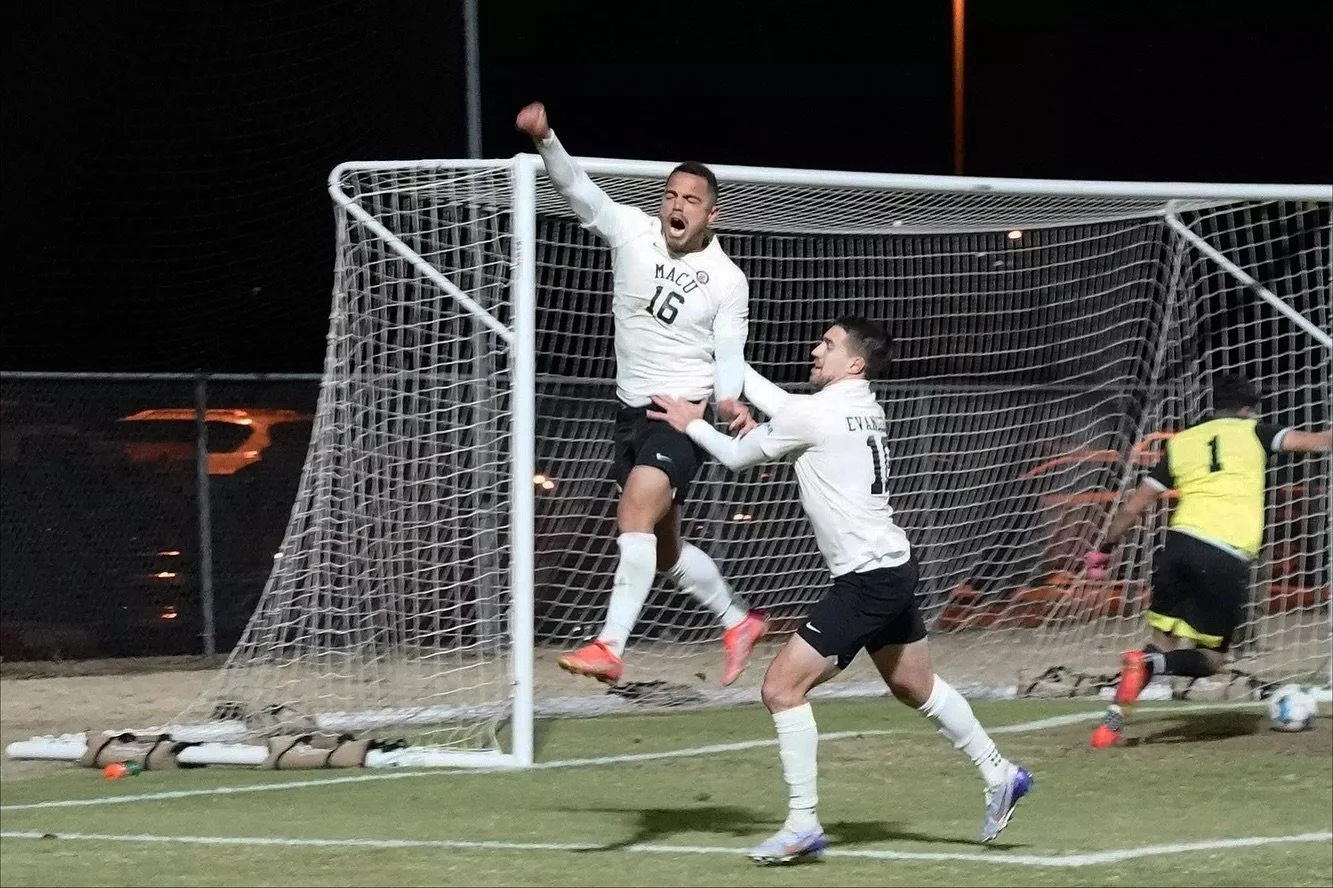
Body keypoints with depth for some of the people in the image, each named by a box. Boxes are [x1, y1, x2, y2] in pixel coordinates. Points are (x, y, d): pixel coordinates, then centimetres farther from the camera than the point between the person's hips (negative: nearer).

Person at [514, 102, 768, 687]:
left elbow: (729, 359, -4)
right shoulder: (632, 232, -1)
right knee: (663, 547, 16)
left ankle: (610, 648, -33)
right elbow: (576, 188, -11)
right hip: (632, 413, 6)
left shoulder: (728, 282, -7)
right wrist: (545, 138, -30)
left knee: (635, 515, -26)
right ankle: (739, 622, 38)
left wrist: (728, 400, -27)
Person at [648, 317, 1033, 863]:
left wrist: (692, 424, 9)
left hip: (866, 582, -10)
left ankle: (802, 826, -8)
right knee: (915, 687, 26)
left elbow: (736, 457, -4)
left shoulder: (815, 414, -15)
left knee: (781, 688, -9)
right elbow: (782, 406, 26)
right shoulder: (862, 408, 11)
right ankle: (1000, 777, 37)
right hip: (893, 569, 10)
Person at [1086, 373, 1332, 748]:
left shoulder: (1181, 443, 19)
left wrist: (1105, 549, 27)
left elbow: (1134, 506, 18)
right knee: (1210, 658, 8)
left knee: (1165, 642, 15)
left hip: (1182, 544, 3)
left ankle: (1113, 718, -2)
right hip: (1228, 560, -3)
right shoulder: (1252, 433, 13)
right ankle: (1148, 663, -22)